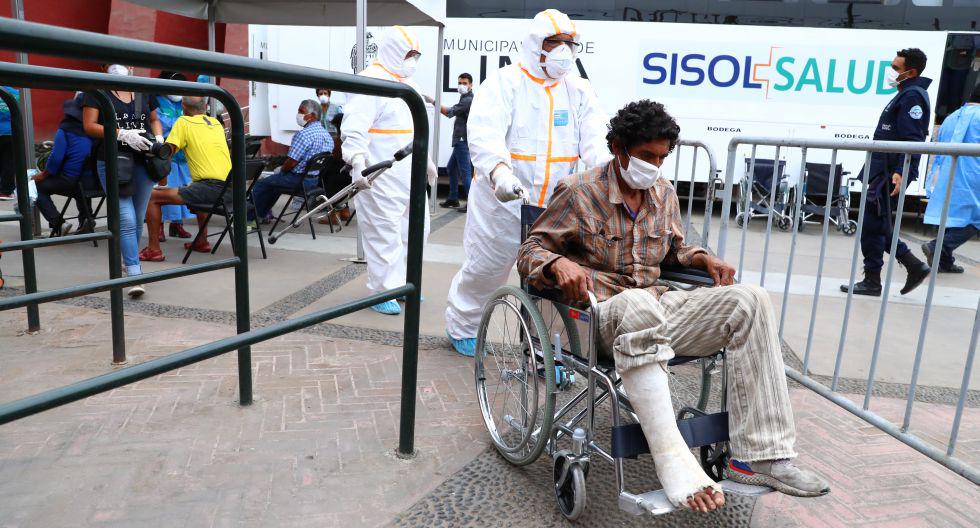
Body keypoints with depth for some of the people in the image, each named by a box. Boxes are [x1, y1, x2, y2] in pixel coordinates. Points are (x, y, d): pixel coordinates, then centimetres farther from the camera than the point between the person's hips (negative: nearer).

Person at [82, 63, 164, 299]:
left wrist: (158, 137, 1)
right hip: (112, 164, -4)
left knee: (138, 219, 12)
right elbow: (89, 126, -6)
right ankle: (135, 274, -11)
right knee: (126, 219, -12)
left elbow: (154, 120, 22)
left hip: (143, 162, 4)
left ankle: (129, 261, 30)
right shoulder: (97, 92, 1)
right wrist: (123, 134, -17)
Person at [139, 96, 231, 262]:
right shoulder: (216, 123, 20)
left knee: (153, 196, 2)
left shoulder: (183, 122, 3)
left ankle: (154, 249, 3)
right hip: (231, 191, 7)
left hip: (212, 189, -7)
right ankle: (202, 241, 38)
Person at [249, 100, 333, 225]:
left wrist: (280, 169, 0)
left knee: (260, 185, 8)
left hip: (301, 180, -9)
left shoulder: (303, 134, -21)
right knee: (274, 180, 31)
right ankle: (263, 214, 38)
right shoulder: (326, 134, 7)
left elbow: (292, 162, -22)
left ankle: (251, 218, 20)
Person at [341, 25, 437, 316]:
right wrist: (358, 164, -34)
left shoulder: (407, 83, 18)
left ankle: (400, 284, 30)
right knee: (384, 235, -2)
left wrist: (425, 159, 31)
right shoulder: (370, 82, -12)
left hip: (409, 174, 10)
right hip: (381, 179, -9)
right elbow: (354, 129, -22)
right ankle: (382, 292, 12)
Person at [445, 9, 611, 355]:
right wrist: (499, 171, -42)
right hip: (504, 201, -4)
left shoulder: (578, 90, 8)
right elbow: (484, 134, -22)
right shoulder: (504, 83, -6)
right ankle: (461, 327, 37)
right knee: (485, 269, 11)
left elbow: (595, 138, -4)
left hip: (557, 207, 4)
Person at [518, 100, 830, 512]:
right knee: (637, 304, -42)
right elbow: (531, 250, -2)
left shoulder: (664, 193, 14)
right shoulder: (579, 192, -2)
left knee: (749, 300, -16)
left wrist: (704, 259, 8)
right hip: (603, 317, -6)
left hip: (658, 310, 6)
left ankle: (760, 455, -20)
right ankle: (674, 463, -43)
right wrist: (559, 264, -25)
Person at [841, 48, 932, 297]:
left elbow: (913, 139, -21)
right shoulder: (907, 94, 20)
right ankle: (914, 266, 18)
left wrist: (900, 172, -29)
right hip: (884, 171, 10)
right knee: (877, 225, 13)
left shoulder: (913, 96, -11)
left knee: (872, 225, -5)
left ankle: (872, 281, 3)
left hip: (891, 173, -10)